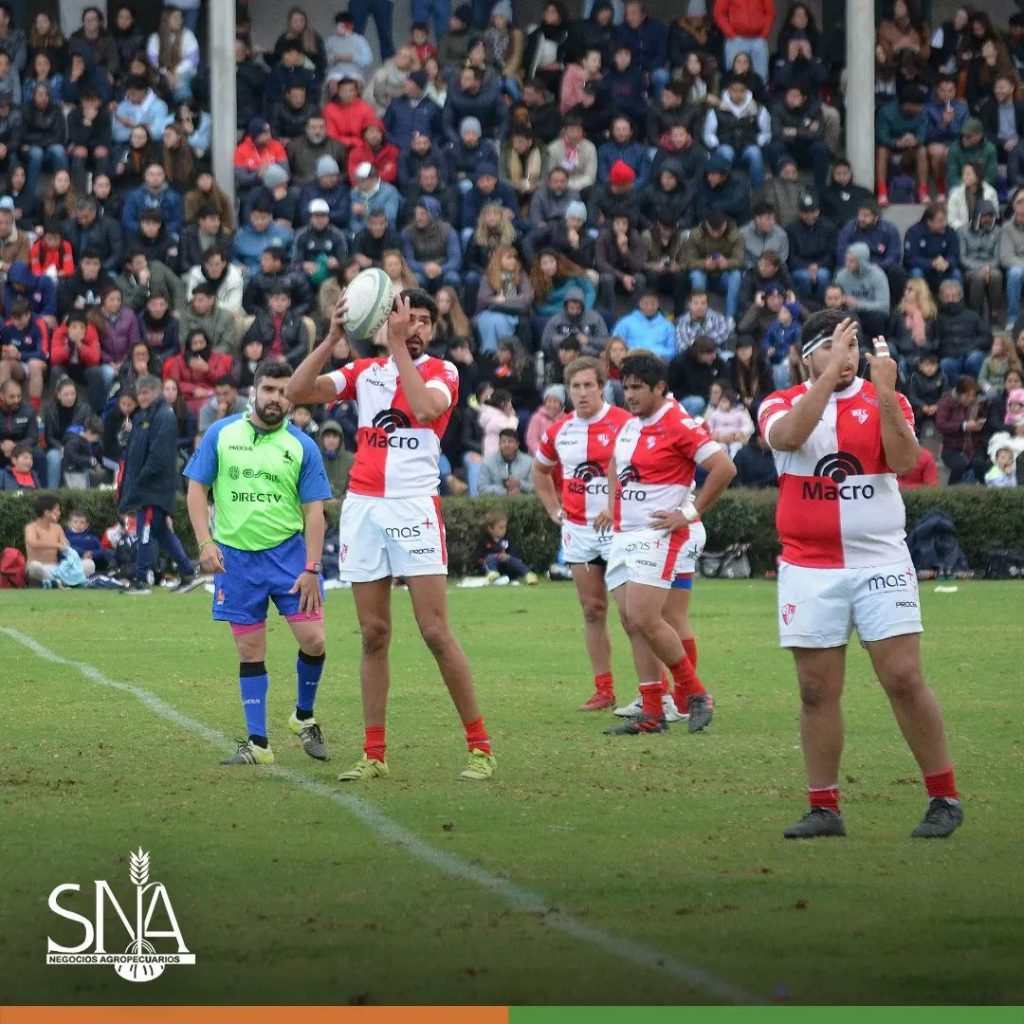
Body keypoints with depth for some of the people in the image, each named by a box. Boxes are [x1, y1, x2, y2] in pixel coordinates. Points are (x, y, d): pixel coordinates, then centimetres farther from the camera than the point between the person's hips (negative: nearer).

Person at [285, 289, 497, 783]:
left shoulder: (441, 371, 3)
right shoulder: (365, 372, 13)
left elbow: (425, 408, -19)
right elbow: (296, 391, 3)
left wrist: (397, 345, -16)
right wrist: (333, 337, -7)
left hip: (414, 509, -3)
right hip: (362, 507, 4)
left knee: (436, 632, -9)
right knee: (374, 635, 4)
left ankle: (479, 746, -2)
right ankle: (374, 754, 8)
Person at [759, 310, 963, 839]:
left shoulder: (886, 400, 5)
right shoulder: (782, 404, 6)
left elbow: (905, 460, -13)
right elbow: (788, 436, -19)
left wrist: (884, 394, -24)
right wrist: (832, 372, -21)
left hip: (881, 565, -1)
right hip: (809, 571, 1)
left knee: (905, 680, -7)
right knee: (817, 691, 1)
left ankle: (944, 798, 2)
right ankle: (824, 809, 8)